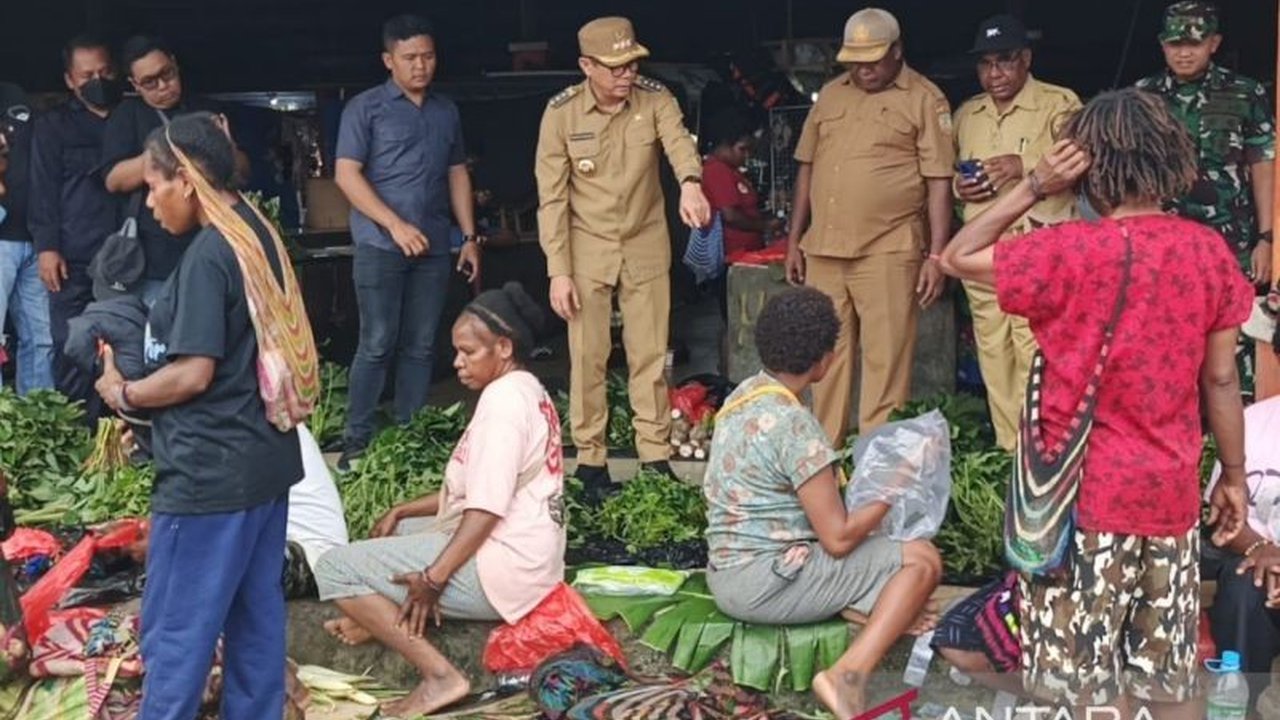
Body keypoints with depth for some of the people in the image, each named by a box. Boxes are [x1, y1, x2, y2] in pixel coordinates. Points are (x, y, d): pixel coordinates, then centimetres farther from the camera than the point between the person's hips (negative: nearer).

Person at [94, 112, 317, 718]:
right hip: (264, 457, 10)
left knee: (175, 628, 1)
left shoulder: (208, 254, -19)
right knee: (256, 611, 16)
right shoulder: (258, 233, 9)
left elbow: (194, 373, -22)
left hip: (211, 470, -9)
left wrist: (123, 394, -6)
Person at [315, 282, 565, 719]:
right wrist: (402, 511, 16)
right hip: (529, 558, 11)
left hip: (501, 569, -11)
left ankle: (441, 676, -17)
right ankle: (392, 618, 10)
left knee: (334, 568, -11)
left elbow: (487, 507, -22)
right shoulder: (528, 392, 16)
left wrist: (433, 578, -21)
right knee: (396, 531, 32)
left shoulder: (503, 397, -15)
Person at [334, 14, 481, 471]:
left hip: (433, 247, 5)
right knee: (377, 344, -6)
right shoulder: (365, 108, -1)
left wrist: (470, 236, 12)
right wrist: (396, 225, -15)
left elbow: (458, 175, 20)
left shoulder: (446, 111, 15)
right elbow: (346, 174, -7)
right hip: (380, 245, -4)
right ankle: (357, 439, 2)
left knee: (420, 346, 6)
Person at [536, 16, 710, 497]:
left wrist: (690, 183, -52)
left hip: (647, 245, 2)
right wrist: (559, 271, -14)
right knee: (588, 357, 3)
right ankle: (590, 459, 15)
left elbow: (678, 141, -29)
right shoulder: (561, 113, -13)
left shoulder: (654, 98, -9)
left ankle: (656, 457, 18)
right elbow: (552, 196, -10)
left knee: (651, 355, 7)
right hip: (587, 248, -1)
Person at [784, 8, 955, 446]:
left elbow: (939, 182, -5)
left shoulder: (925, 100, -1)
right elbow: (807, 168, 17)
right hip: (823, 250, 5)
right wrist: (794, 240, 13)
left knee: (885, 360, -2)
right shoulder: (830, 95, 14)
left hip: (887, 253, -5)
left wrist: (936, 255, -11)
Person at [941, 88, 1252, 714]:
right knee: (1169, 682, 16)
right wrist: (1233, 474, 14)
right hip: (1171, 492, 5)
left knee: (1086, 679, 6)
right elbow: (1221, 379, 3)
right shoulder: (1209, 251, -2)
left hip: (1088, 491, -5)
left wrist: (1033, 188, -8)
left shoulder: (1072, 251, -17)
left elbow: (956, 259, -6)